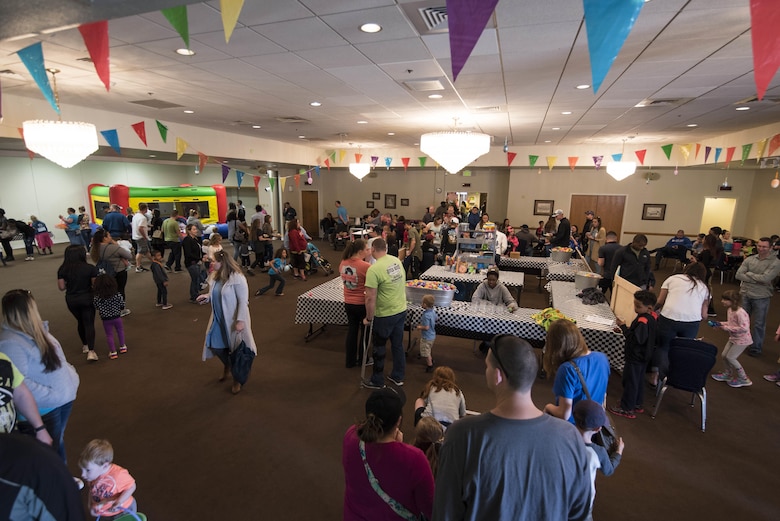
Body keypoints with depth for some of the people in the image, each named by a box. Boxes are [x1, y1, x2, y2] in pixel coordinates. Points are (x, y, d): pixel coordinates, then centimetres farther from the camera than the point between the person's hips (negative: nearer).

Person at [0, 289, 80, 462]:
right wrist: (52, 396, -25)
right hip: (41, 410, -9)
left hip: (64, 399, 9)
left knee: (59, 440, 26)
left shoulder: (35, 330, 3)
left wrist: (71, 374, 4)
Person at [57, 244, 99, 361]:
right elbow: (95, 284, -11)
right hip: (87, 298, -3)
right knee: (89, 323, -1)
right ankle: (91, 351, -11)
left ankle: (85, 345, 34)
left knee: (80, 322, 22)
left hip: (71, 300, 3)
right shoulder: (90, 268, -14)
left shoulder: (62, 269, -5)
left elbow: (61, 287, -3)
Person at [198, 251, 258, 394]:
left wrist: (240, 321, -24)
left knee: (236, 349, 8)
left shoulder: (237, 278, -23)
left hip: (234, 320, -7)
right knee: (215, 346, 12)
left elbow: (243, 301, -22)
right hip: (219, 319, 7)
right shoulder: (215, 276, 1)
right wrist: (207, 297, -3)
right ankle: (228, 365, 45)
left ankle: (238, 379, 29)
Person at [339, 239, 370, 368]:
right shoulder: (366, 266, -23)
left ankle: (350, 361, 28)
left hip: (348, 303, 5)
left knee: (352, 330, 18)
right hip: (363, 304, -5)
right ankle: (362, 360, 31)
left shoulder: (342, 264, -3)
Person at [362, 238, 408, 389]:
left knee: (379, 347, 12)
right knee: (398, 344, 20)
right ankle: (398, 377, 35)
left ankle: (377, 381, 27)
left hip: (385, 315, -7)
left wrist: (368, 318, -9)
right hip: (401, 310, 7)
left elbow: (370, 298, -22)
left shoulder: (374, 269, -23)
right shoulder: (397, 260, -1)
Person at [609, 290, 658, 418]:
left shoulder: (643, 322, -30)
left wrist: (623, 327, -22)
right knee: (639, 380, 23)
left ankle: (627, 409, 18)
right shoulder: (653, 316, -1)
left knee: (630, 382, 5)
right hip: (644, 356, 9)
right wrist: (626, 329, 3)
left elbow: (635, 339, -29)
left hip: (635, 358, -9)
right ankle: (638, 404, 39)